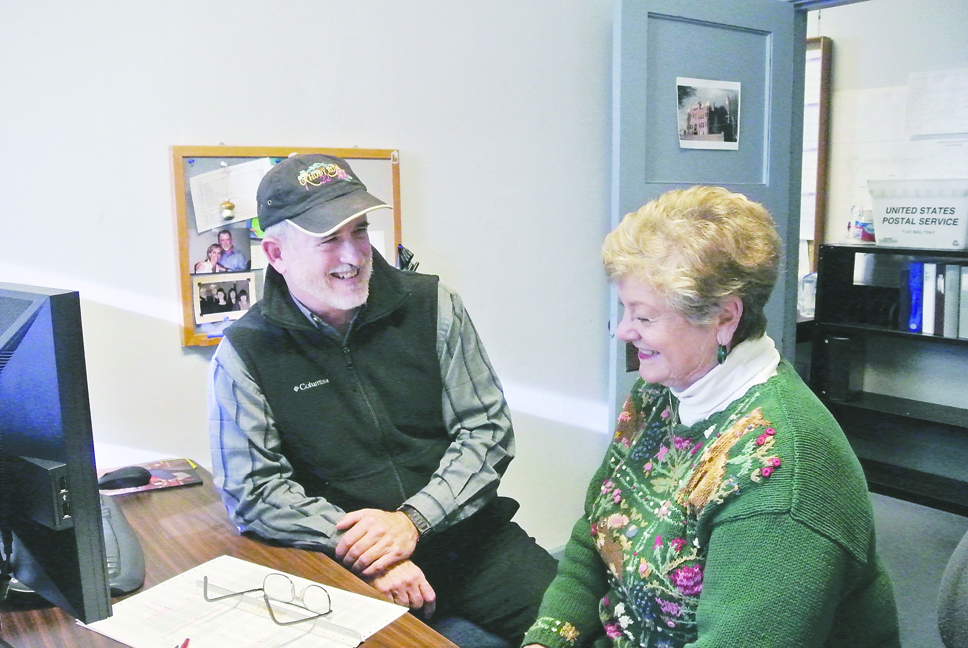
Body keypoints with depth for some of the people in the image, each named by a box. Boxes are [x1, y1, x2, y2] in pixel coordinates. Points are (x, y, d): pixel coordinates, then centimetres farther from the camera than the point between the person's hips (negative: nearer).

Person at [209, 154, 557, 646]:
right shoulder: (244, 355, -3)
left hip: (466, 536, 2)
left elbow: (488, 428, 0)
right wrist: (358, 549, -18)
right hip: (343, 567, -1)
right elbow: (253, 491, -5)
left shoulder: (432, 306, 1)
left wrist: (412, 521, -13)